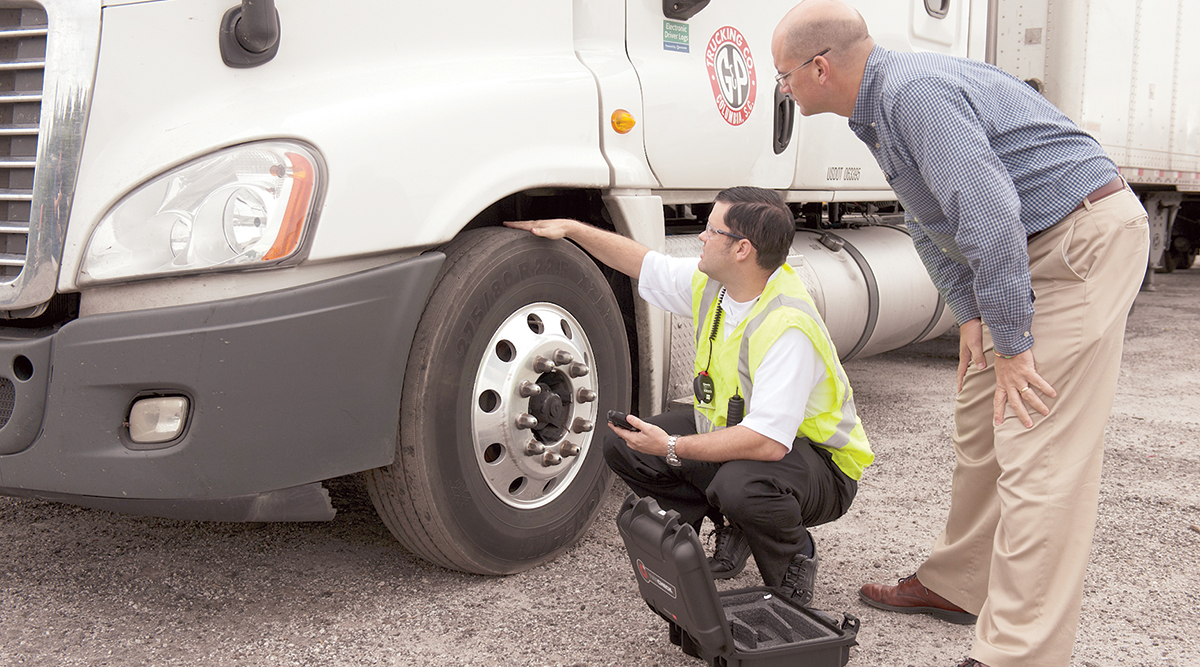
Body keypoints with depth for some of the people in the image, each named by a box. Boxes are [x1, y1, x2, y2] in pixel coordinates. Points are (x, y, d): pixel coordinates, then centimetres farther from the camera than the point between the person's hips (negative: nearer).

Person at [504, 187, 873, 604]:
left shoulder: (786, 326, -33)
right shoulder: (711, 284, -6)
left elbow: (769, 442, -39)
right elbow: (643, 264, 13)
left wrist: (673, 448, -33)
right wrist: (570, 228, 12)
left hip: (819, 461, -8)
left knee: (741, 484, -41)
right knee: (623, 444, -1)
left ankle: (794, 558, -6)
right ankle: (731, 531, 12)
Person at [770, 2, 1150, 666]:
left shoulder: (915, 91, -24)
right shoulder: (878, 106, 10)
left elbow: (990, 218, -30)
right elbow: (928, 219, 19)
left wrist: (1010, 344, -23)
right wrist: (969, 313, 9)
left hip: (1084, 242, -10)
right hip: (1022, 255, 11)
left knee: (1038, 453, -12)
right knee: (979, 427, 17)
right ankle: (958, 584, 32)